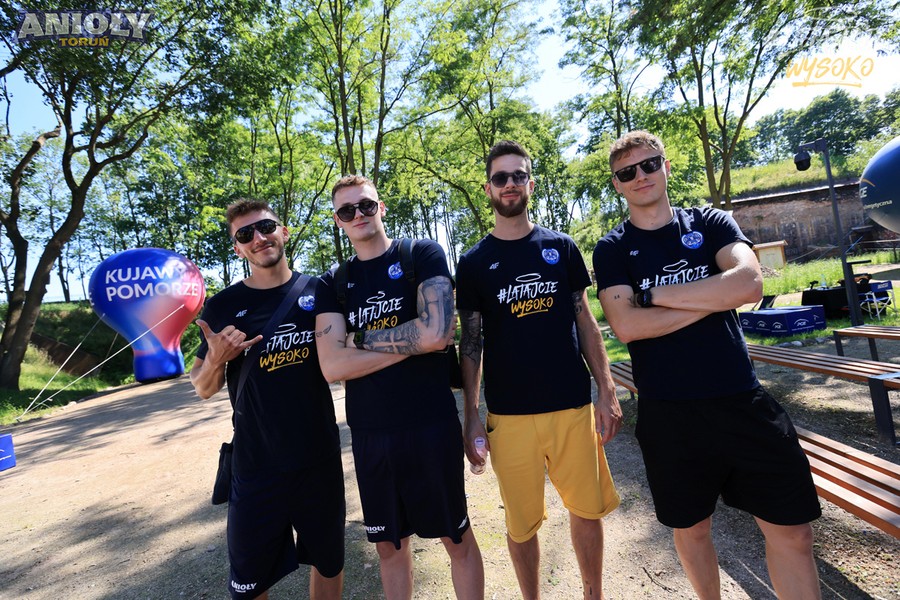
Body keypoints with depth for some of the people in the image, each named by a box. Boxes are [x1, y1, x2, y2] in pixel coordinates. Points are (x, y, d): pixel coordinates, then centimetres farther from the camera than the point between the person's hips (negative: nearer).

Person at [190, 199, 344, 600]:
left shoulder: (318, 290, -3)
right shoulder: (222, 307, -5)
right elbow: (202, 389, 3)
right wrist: (216, 359, -17)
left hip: (321, 457, 1)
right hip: (256, 465, -1)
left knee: (328, 562, 20)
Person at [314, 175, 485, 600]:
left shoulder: (421, 254, -4)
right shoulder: (333, 285, 5)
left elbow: (438, 332, -19)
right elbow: (332, 366, -8)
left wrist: (361, 340, -9)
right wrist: (411, 342, -14)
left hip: (431, 424, -3)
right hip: (369, 432, 4)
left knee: (457, 536, 15)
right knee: (388, 543, 20)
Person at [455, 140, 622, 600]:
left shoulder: (561, 247, 6)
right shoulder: (473, 263, 1)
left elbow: (585, 321, 7)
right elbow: (470, 342, 1)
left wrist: (607, 391, 2)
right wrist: (472, 416, -3)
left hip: (574, 405, 2)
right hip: (509, 414, -1)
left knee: (588, 510, 13)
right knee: (522, 523, 11)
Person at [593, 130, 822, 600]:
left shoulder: (710, 223, 5)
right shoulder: (612, 250, -1)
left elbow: (749, 283, -14)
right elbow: (626, 325, -17)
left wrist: (657, 293, -14)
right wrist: (715, 297, -12)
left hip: (741, 399, 2)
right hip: (667, 412, -1)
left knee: (792, 530, 9)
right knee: (690, 528, 17)